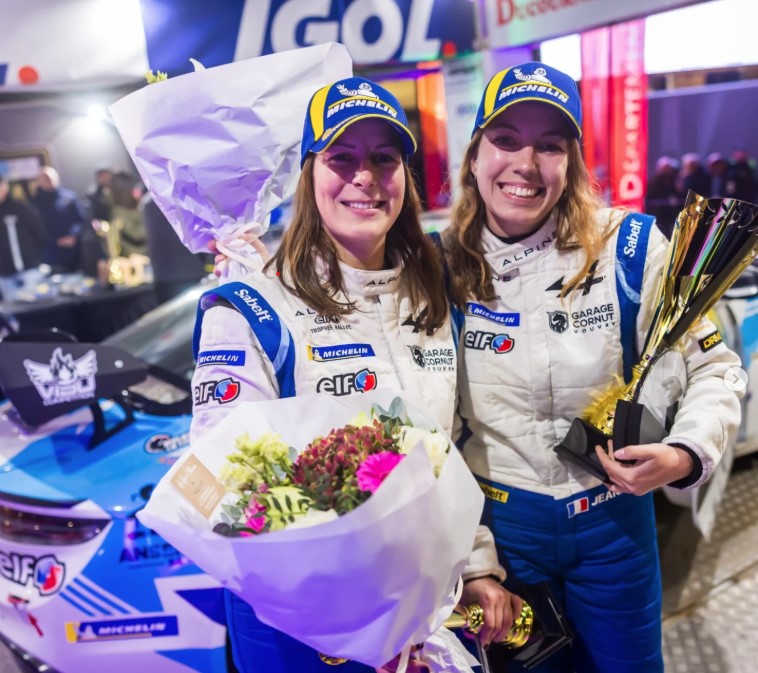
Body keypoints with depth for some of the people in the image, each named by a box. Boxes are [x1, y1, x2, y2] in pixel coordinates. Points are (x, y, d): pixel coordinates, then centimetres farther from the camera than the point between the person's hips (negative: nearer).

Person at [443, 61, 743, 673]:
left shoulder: (630, 247, -12)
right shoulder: (445, 268, -8)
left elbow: (712, 366, -4)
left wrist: (685, 454, -22)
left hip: (614, 516, 0)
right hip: (499, 520, 1)